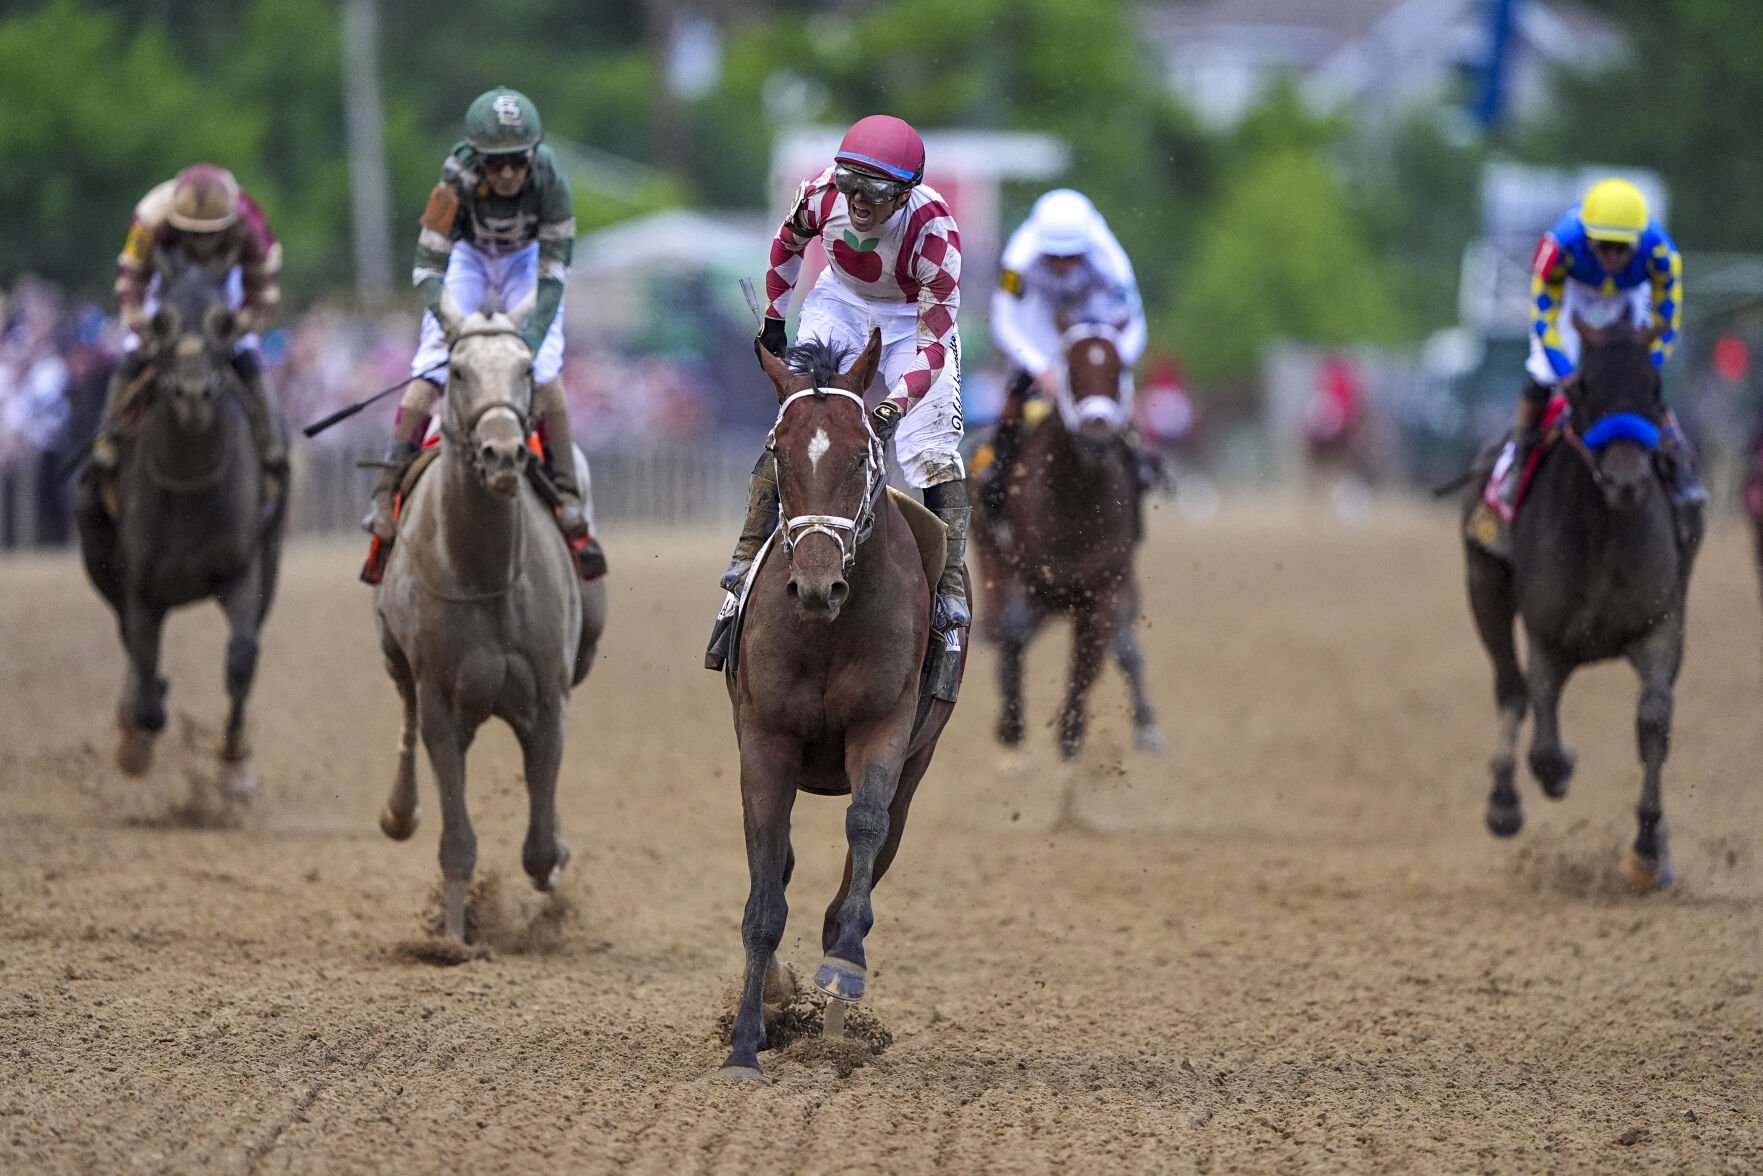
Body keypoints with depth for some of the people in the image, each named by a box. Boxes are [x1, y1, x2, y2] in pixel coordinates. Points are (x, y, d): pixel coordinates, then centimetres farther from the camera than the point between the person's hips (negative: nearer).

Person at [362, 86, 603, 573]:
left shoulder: (549, 177, -31)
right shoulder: (457, 181, -33)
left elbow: (554, 270, -26)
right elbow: (428, 268, -30)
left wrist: (535, 329, -39)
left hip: (527, 258, 0)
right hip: (468, 256, 0)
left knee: (544, 375, -16)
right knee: (430, 369, -16)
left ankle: (568, 496, -8)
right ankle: (389, 488, -12)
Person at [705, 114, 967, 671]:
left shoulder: (933, 229, -34)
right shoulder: (822, 195, -24)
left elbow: (935, 342, -33)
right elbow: (788, 242, 2)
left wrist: (898, 403, -47)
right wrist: (773, 316, 9)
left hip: (914, 317, -2)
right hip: (841, 301, 2)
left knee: (933, 451, -15)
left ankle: (949, 587, -8)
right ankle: (747, 559, -10)